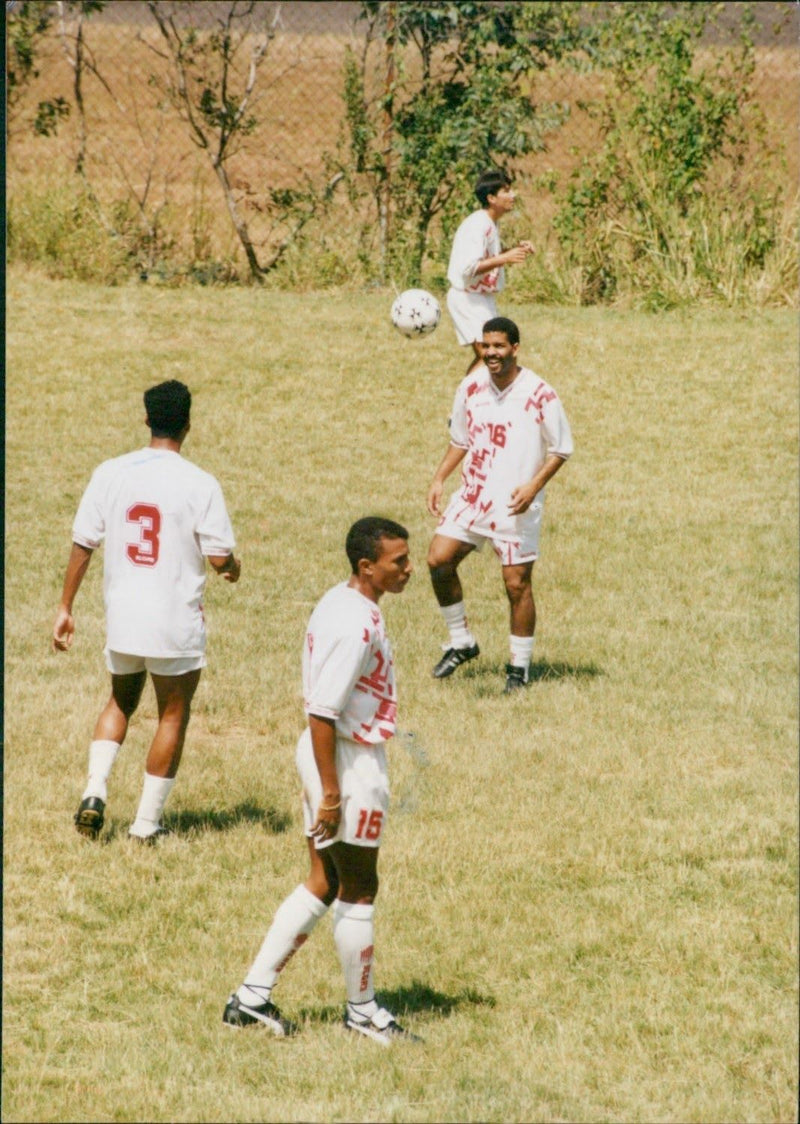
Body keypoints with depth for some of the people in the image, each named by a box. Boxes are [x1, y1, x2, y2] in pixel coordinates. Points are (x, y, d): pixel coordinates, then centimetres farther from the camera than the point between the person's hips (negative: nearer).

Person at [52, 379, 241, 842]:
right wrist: (234, 568, 12)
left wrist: (65, 608, 8)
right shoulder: (200, 484, -12)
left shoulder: (110, 473, -2)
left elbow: (83, 544, 0)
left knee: (121, 701, 24)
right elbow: (220, 557, -12)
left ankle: (95, 790, 4)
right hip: (177, 622, -4)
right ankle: (147, 823, 13)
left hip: (122, 617, 4)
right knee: (173, 715, 11)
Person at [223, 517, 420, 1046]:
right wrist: (331, 792, -24)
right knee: (358, 890, 6)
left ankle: (253, 997, 17)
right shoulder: (353, 624, -23)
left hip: (332, 756, 10)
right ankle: (362, 1012, 20)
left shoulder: (345, 604, 8)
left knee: (324, 884, 16)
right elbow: (322, 712, -25)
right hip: (349, 764, -10)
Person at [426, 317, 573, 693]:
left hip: (516, 504, -5)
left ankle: (519, 666, 11)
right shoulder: (470, 388, 3)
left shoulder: (540, 395, -11)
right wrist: (439, 479, 6)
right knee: (439, 560, -6)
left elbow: (560, 450, -4)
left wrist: (533, 486, -18)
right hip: (472, 495, 5)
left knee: (517, 582, -3)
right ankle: (461, 642, 12)